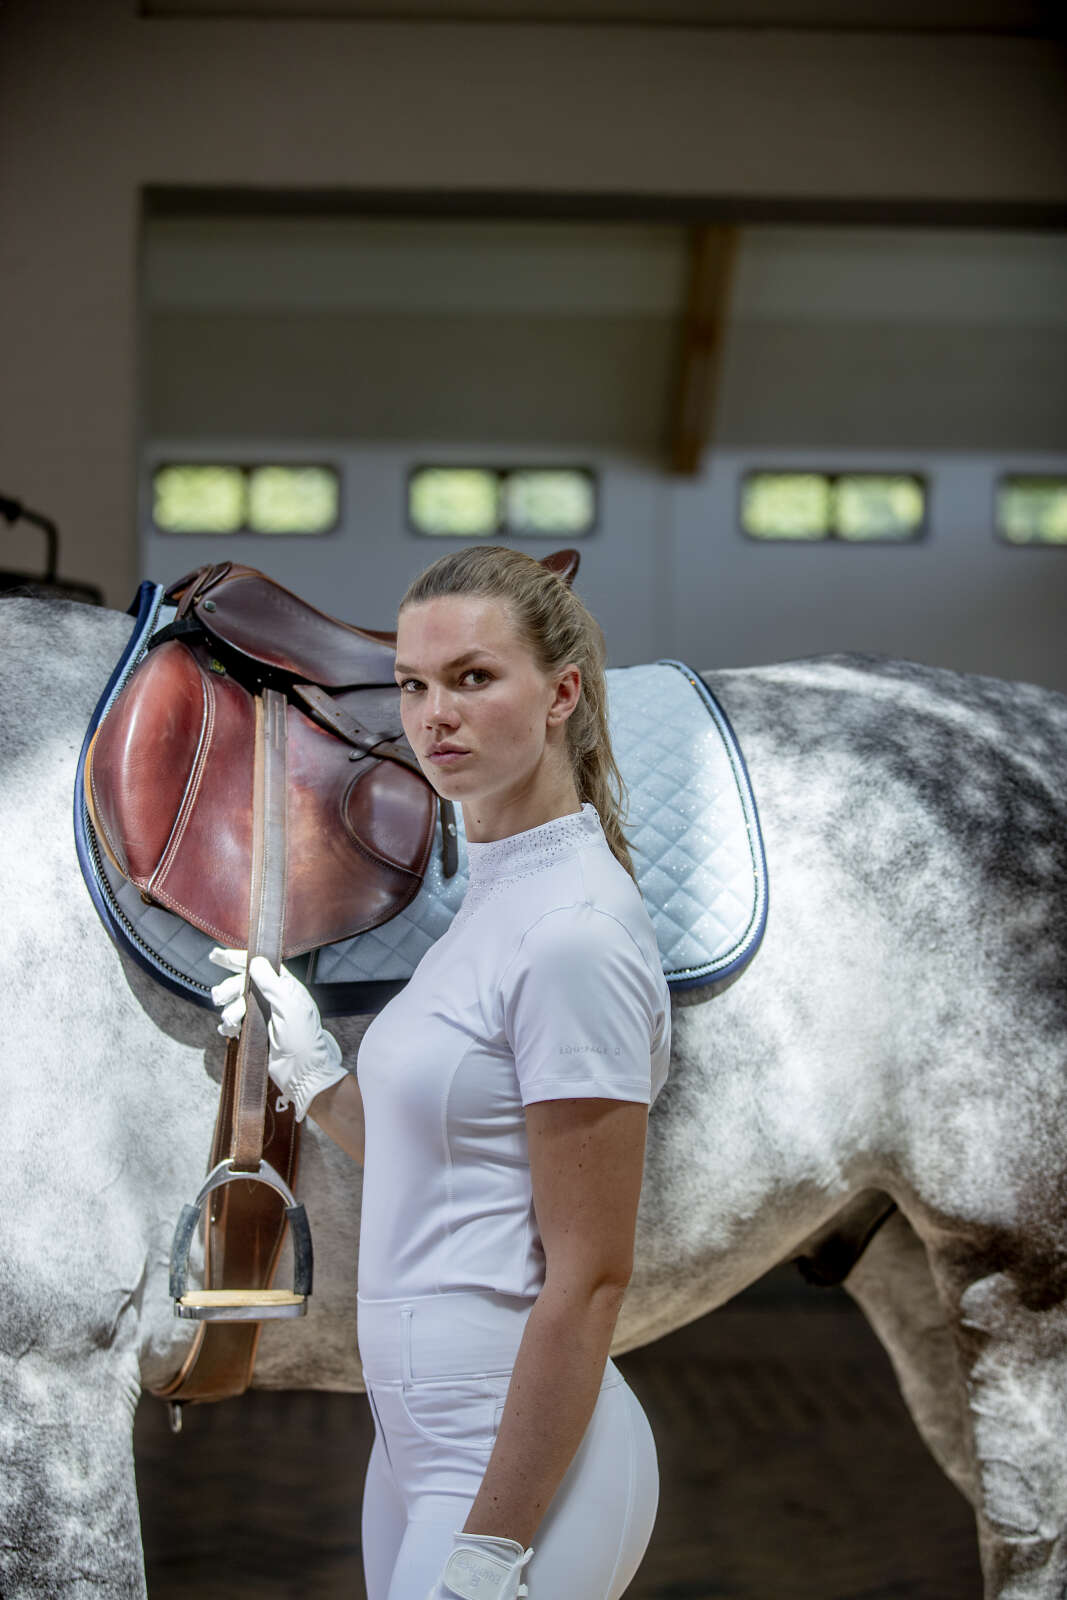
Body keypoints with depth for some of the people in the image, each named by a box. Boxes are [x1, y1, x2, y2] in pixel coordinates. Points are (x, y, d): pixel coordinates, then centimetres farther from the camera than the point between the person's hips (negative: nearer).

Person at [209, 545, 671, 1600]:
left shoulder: (576, 929, -17)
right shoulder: (491, 898, 11)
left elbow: (589, 1276, -19)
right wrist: (313, 1074, 8)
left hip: (522, 1465, -9)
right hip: (419, 1437, 9)